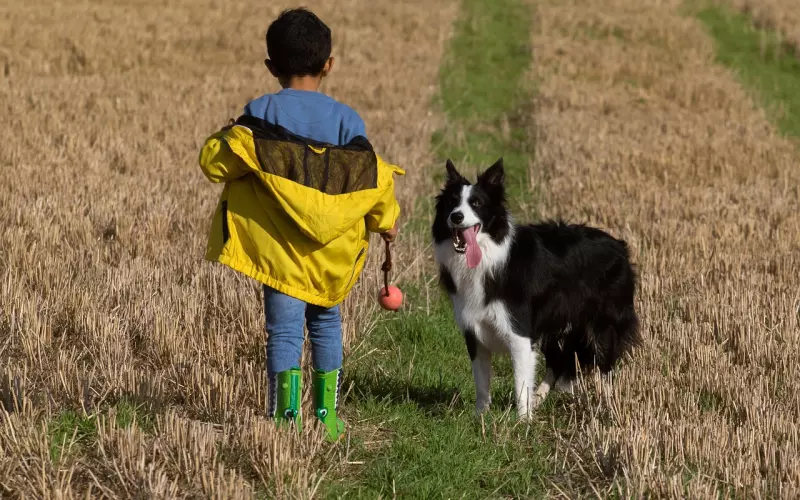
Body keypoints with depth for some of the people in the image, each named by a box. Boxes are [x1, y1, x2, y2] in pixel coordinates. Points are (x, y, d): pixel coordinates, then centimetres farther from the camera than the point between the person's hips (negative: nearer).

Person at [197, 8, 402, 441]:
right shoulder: (345, 119, -5)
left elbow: (216, 162, -8)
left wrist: (221, 139, 15)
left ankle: (286, 417, -7)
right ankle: (327, 414, 17)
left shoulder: (260, 113, -7)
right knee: (326, 325, 18)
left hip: (278, 248, -2)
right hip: (330, 249, 2)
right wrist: (384, 221, 13)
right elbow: (370, 179, -3)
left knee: (284, 330, 1)